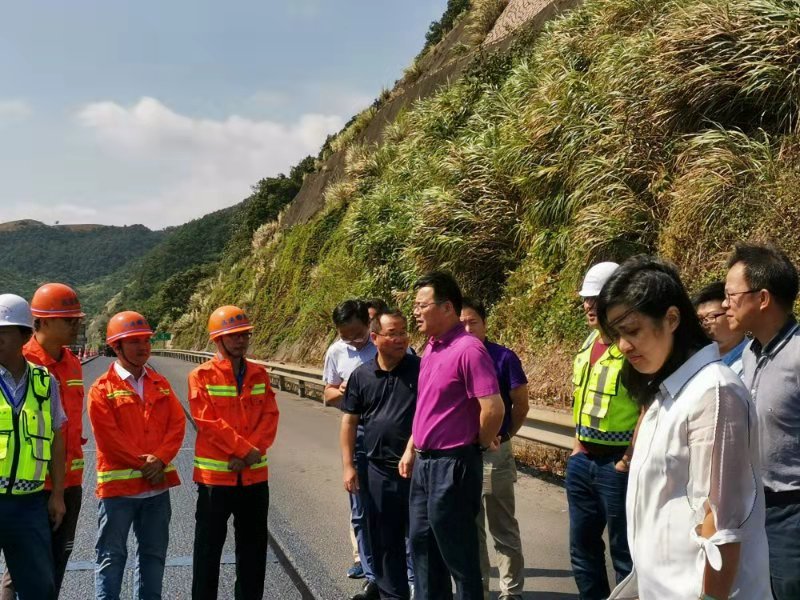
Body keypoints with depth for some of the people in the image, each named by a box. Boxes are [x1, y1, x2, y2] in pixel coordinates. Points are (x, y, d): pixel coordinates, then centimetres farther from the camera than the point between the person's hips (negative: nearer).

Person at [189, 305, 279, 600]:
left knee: (254, 547, 13)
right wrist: (246, 450, -17)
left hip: (255, 474, 4)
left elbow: (270, 417, 1)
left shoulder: (259, 374, 7)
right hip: (215, 474, -4)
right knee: (209, 546, 6)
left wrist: (253, 452, -14)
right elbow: (208, 422, -14)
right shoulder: (201, 375, -7)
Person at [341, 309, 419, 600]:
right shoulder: (361, 375, 3)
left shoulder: (422, 369, -5)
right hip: (378, 470, 3)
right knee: (384, 540, 13)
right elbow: (349, 422, 8)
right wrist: (348, 466, 3)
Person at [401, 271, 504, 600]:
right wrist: (411, 450, 18)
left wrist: (480, 443, -9)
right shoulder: (431, 347, 9)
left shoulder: (468, 349, -20)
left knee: (458, 551, 4)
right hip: (424, 463, 9)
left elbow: (493, 408, -25)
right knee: (422, 543, 19)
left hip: (452, 465, -9)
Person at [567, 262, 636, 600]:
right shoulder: (588, 344, 9)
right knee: (582, 546, 17)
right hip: (582, 460, 8)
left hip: (616, 464, -8)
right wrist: (578, 446, 14)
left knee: (624, 552, 4)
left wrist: (627, 462, -17)